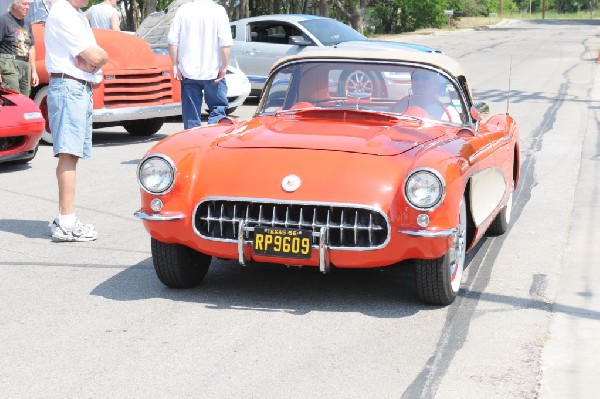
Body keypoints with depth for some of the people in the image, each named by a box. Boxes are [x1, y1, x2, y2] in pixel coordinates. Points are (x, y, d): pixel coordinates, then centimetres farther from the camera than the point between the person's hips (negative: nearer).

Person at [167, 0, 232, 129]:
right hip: (212, 71, -2)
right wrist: (224, 66, -5)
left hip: (188, 71, 3)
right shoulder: (218, 11, -7)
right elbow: (225, 43, -13)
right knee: (218, 109, 7)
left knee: (191, 113, 9)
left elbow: (172, 41, 1)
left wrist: (175, 65, 7)